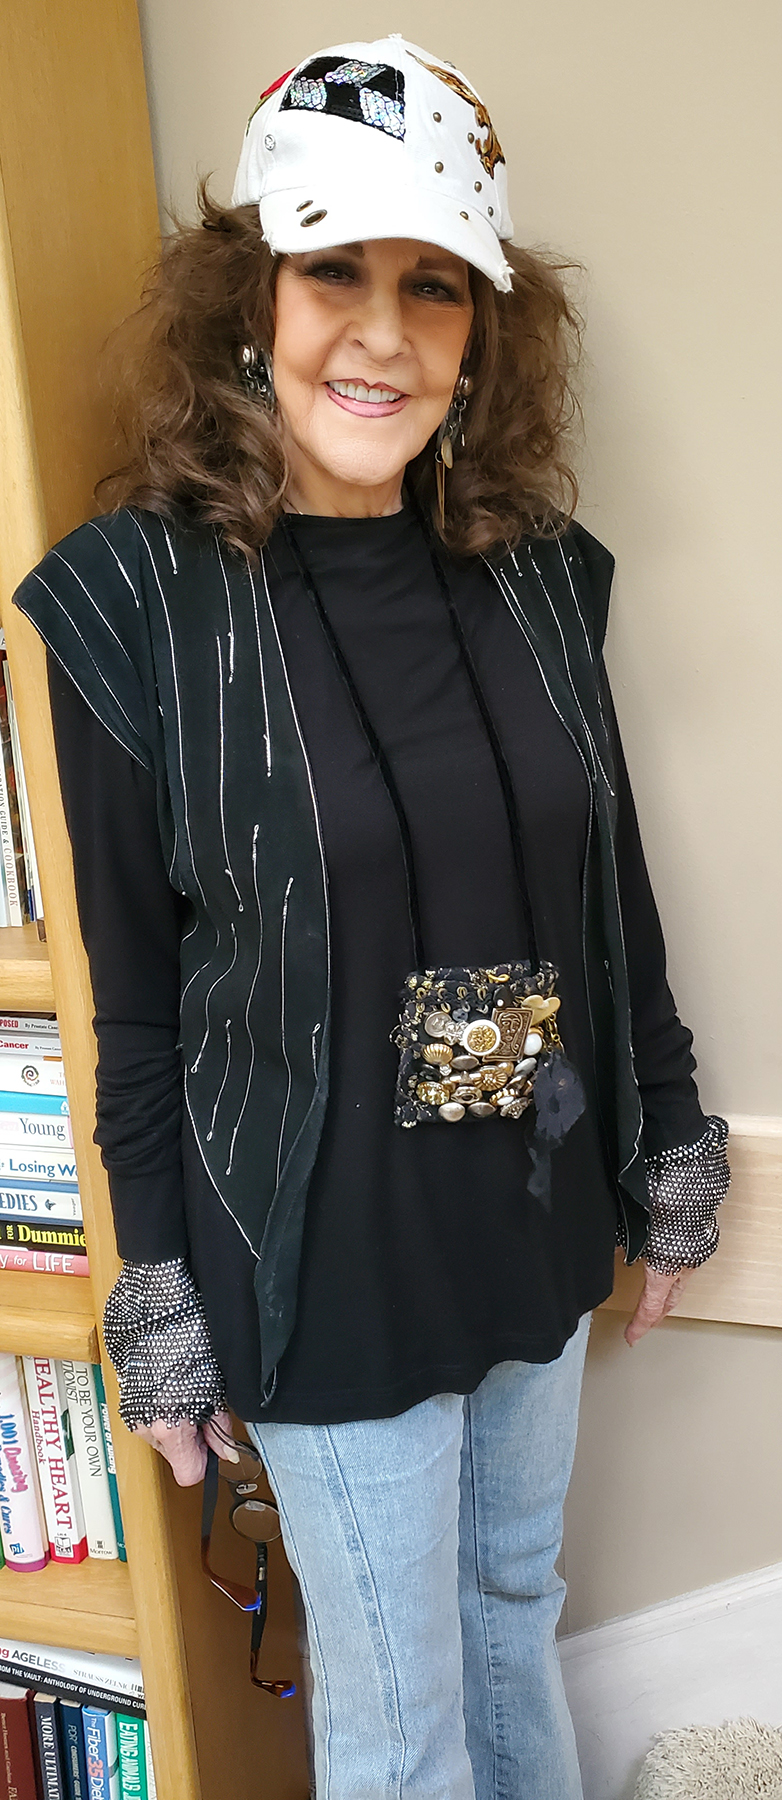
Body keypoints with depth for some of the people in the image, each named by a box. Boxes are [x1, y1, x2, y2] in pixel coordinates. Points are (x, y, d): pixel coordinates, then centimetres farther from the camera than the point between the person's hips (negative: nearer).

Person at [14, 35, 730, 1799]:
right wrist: (163, 1308, -5)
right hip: (326, 1254, -4)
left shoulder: (538, 570, -2)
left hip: (543, 1213, 4)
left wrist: (673, 1158, 10)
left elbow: (613, 891, 5)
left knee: (517, 1604, 28)